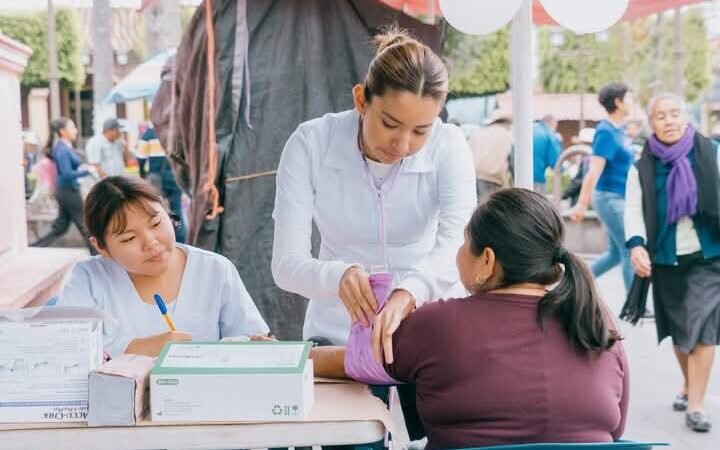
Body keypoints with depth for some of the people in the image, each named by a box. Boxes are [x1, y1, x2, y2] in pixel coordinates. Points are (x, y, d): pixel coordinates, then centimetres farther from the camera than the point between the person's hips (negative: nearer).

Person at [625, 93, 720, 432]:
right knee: (679, 329, 15)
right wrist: (636, 245, -20)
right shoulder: (643, 167, -1)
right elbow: (633, 209, -4)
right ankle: (688, 386, 39)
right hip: (666, 260, 2)